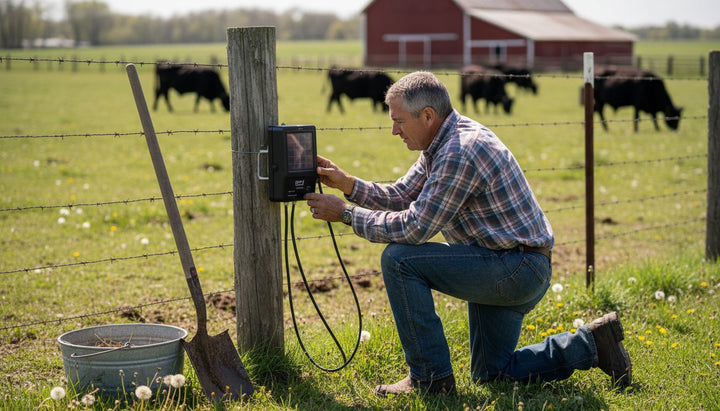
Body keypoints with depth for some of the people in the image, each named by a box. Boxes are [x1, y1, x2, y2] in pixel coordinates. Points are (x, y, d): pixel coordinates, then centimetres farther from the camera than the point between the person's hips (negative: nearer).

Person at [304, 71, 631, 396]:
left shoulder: (460, 152, -24)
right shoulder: (444, 143, 8)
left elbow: (414, 228, -23)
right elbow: (400, 196, 13)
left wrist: (346, 214, -16)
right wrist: (347, 184, -1)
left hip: (518, 268, -11)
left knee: (399, 259, -18)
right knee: (491, 374, 18)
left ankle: (430, 376, -10)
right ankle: (589, 344, 18)